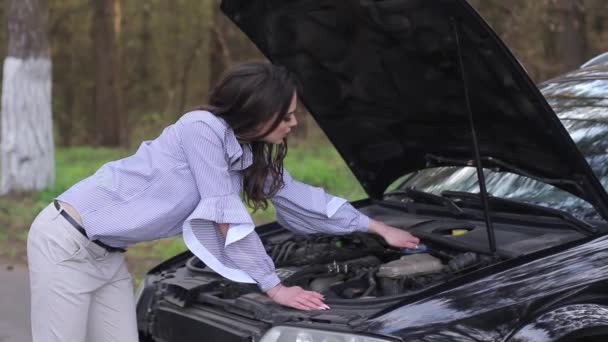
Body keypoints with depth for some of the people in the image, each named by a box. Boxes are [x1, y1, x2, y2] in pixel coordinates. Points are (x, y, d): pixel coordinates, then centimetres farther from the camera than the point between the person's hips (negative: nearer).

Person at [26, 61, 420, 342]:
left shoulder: (252, 154, 5)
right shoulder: (202, 129, -21)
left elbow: (302, 196, 17)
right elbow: (229, 221, -20)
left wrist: (378, 227, 22)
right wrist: (275, 287, -14)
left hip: (107, 254, 9)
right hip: (68, 242, -9)